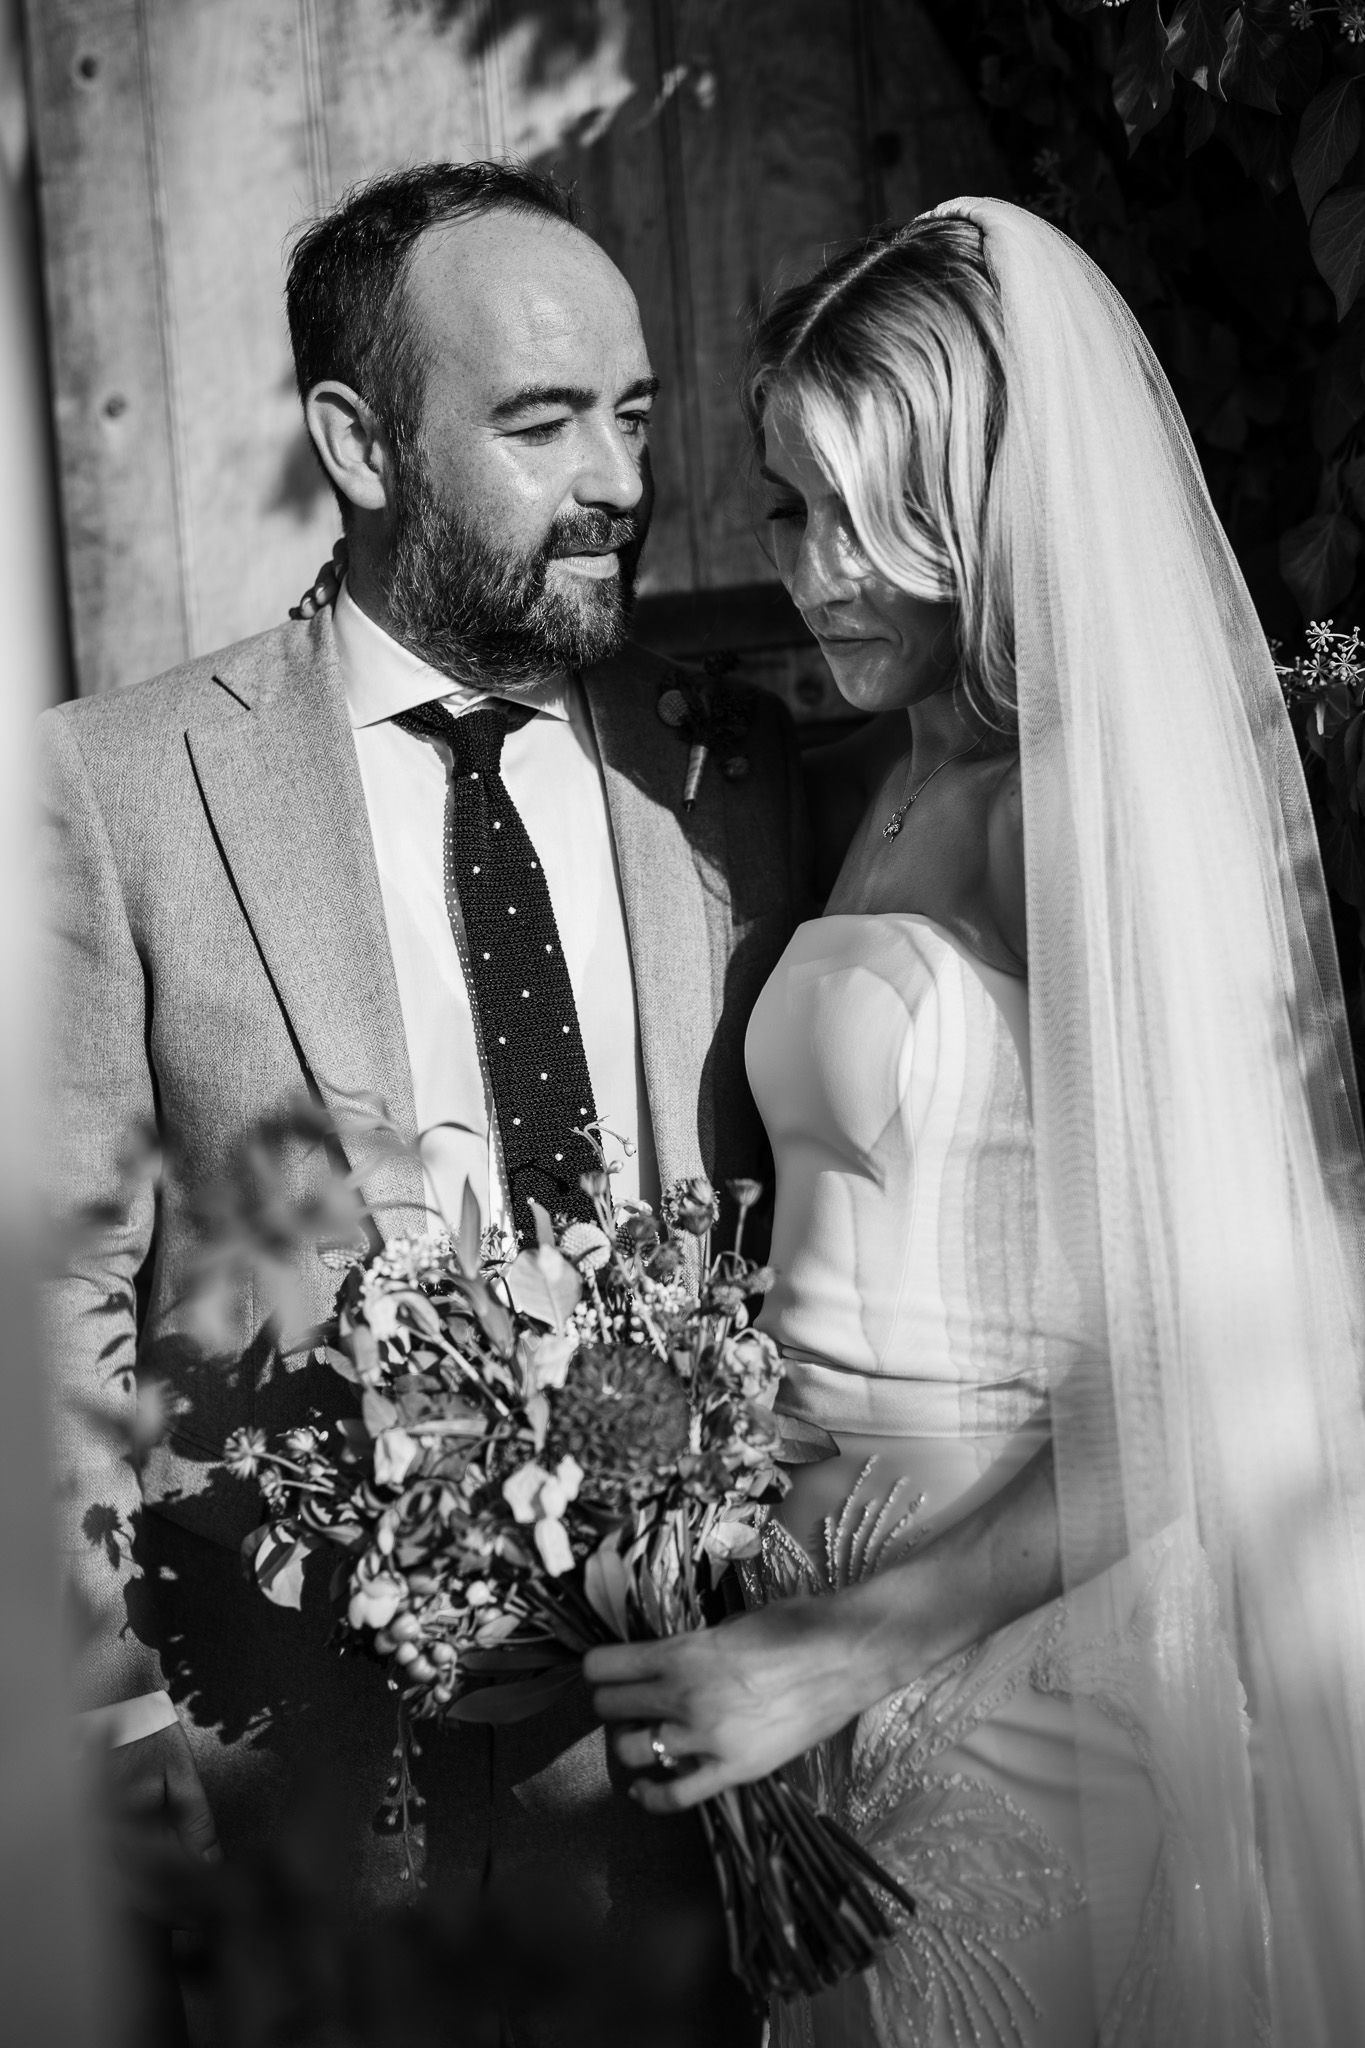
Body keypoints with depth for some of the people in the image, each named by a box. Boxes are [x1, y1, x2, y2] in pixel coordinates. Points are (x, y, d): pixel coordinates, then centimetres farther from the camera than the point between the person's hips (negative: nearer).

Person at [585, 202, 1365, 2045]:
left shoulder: (1115, 799, -15)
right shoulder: (864, 792, 7)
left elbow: (1202, 1387, -18)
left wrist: (839, 1649, -17)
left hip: (1036, 1622, -7)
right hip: (814, 1582, 7)